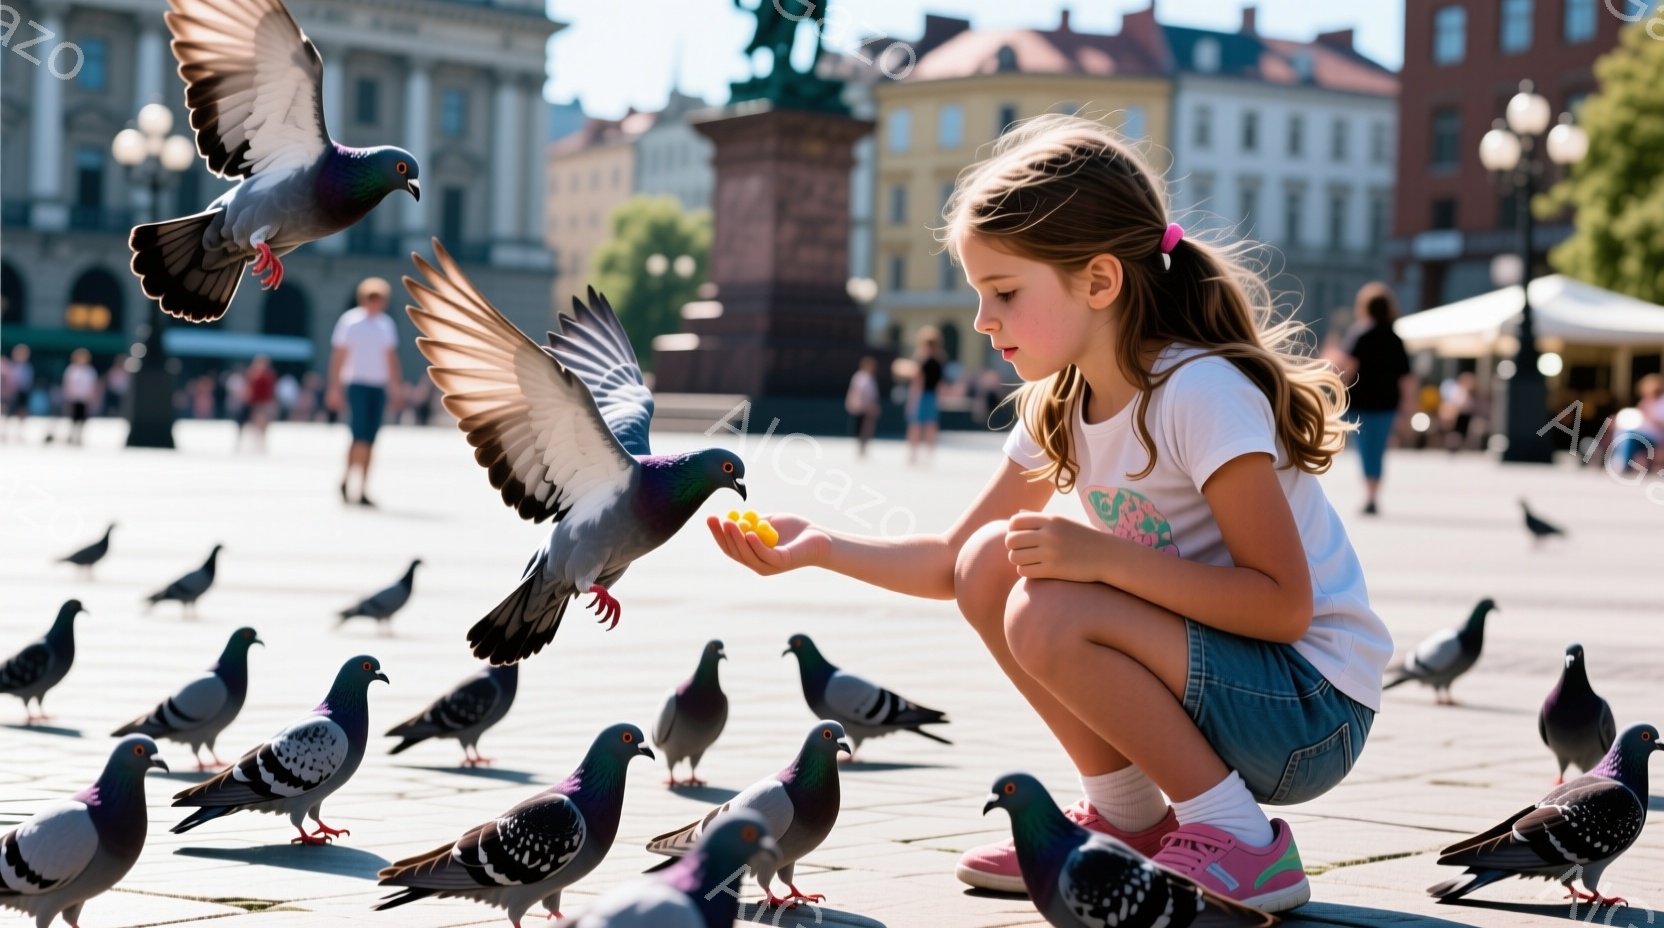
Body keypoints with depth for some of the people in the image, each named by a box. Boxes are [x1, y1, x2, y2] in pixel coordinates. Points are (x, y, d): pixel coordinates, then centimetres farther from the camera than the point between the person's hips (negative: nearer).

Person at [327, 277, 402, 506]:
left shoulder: (386, 324, 13)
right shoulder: (350, 321, -3)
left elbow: (391, 358, 19)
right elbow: (338, 356, -4)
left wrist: (395, 389, 16)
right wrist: (335, 388, -9)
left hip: (379, 387, 5)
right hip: (357, 384, -5)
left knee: (369, 440, 2)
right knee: (360, 436, -14)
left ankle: (362, 490, 5)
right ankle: (346, 479, 2)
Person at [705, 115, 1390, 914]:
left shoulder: (1201, 392, -22)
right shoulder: (1060, 406, 3)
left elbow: (1284, 603, -25)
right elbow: (952, 562, 12)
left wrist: (1104, 556, -29)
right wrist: (819, 546, -1)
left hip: (1310, 711, -8)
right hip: (1211, 673, 8)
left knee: (1050, 618, -26)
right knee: (990, 565, -1)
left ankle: (1242, 846, -11)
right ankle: (1127, 820, 7)